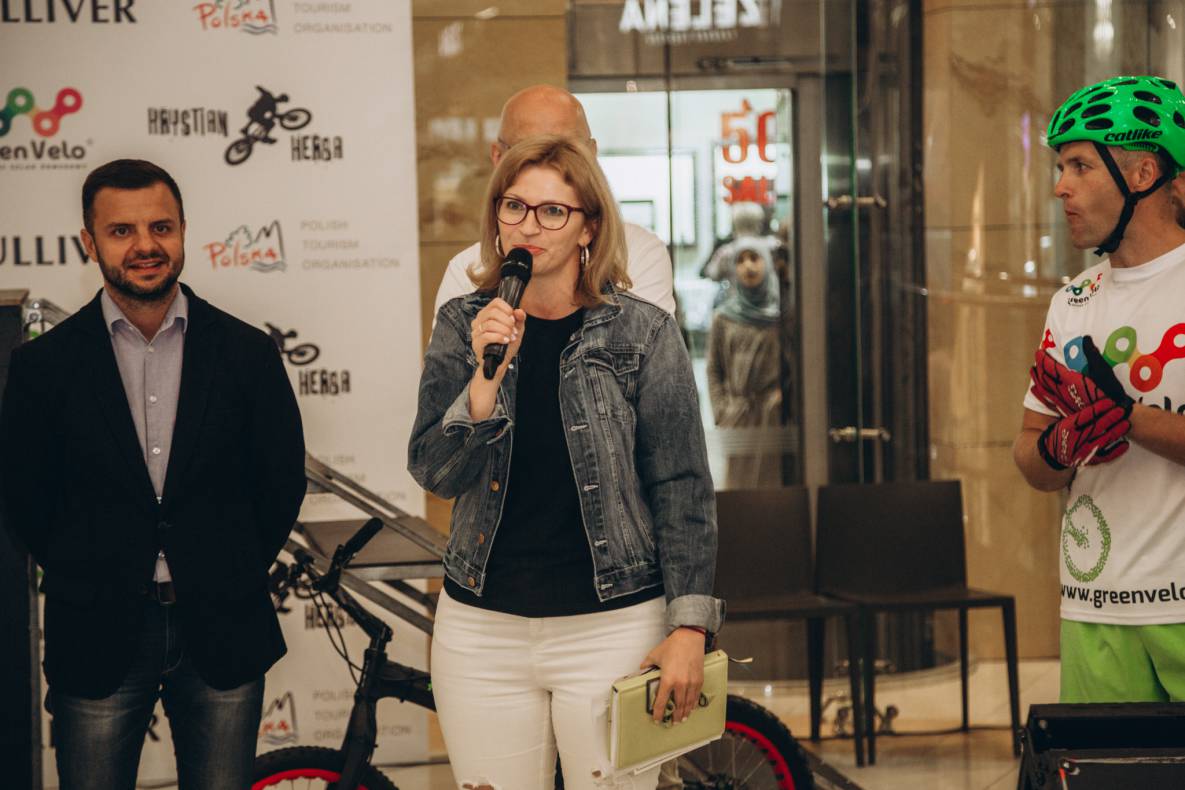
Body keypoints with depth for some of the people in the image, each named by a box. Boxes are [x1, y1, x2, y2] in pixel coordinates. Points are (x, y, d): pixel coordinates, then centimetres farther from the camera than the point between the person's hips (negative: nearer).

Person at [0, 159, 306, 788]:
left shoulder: (248, 353, 1)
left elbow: (283, 481, 8)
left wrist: (232, 579, 6)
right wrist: (85, 577, 5)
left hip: (221, 636, 1)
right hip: (98, 640, -1)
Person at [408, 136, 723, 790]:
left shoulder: (641, 332, -3)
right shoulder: (463, 325, 4)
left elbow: (682, 487, -2)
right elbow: (434, 473, -4)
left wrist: (689, 628, -7)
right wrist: (488, 373, -18)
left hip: (612, 629, -2)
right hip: (481, 631, 2)